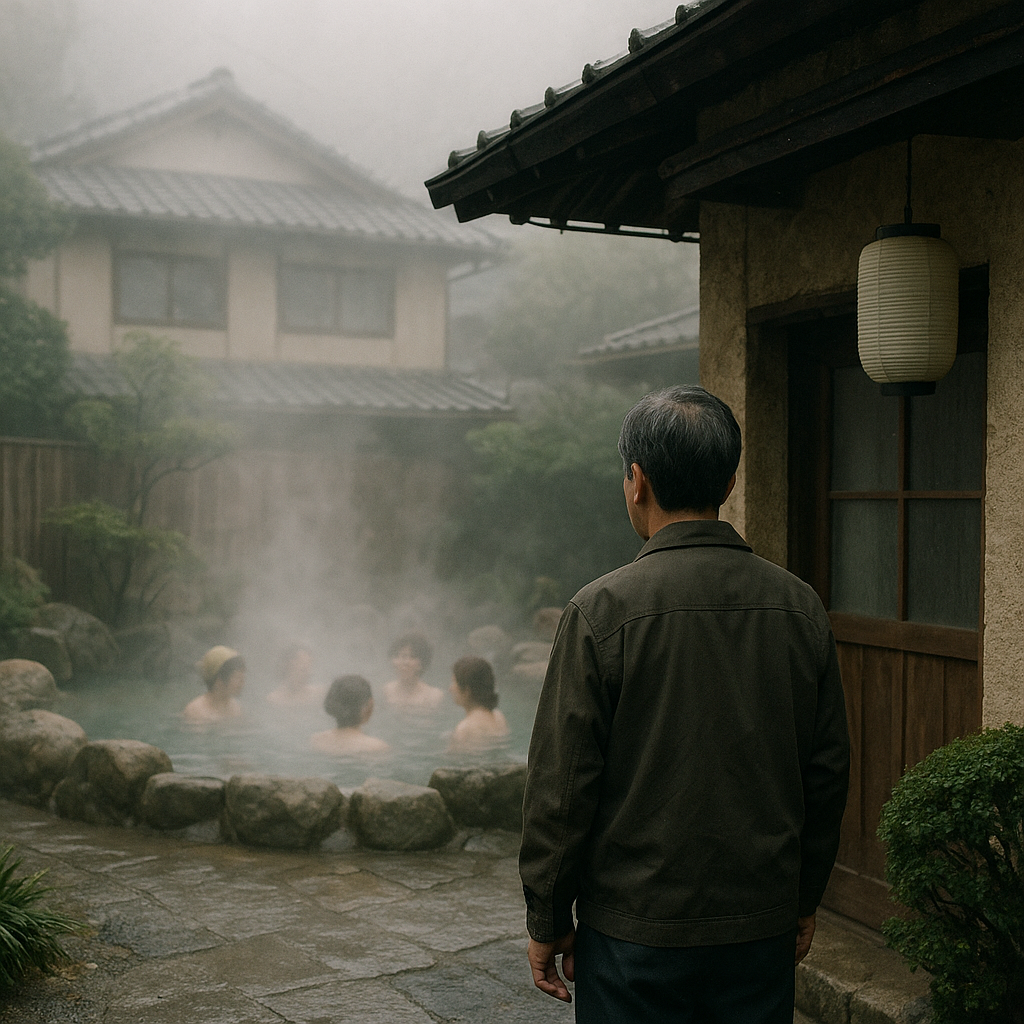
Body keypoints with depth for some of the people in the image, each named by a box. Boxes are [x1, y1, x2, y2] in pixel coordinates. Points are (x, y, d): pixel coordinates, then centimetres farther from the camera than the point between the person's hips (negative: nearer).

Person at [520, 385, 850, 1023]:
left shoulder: (604, 610, -14)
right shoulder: (800, 606, -1)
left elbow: (562, 785, -11)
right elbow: (829, 770, 6)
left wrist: (548, 922, 0)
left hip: (635, 929, -3)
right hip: (764, 927, 4)